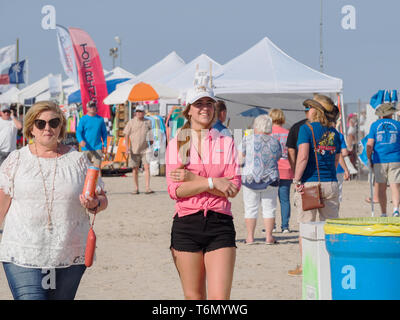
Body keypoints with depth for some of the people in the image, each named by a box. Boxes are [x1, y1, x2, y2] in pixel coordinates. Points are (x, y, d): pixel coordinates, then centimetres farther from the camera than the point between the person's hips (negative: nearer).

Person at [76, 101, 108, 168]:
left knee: (97, 166, -10)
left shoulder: (100, 119, 9)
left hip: (97, 147, 1)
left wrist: (105, 144, 9)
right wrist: (81, 140, -24)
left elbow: (104, 133, 16)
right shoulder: (83, 119, 2)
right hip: (86, 147, -1)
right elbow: (78, 132, -4)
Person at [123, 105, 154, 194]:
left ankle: (147, 188, -15)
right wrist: (127, 147, -9)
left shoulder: (147, 122, 7)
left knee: (147, 167, -12)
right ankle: (136, 188, 15)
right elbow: (126, 135, 1)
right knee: (135, 169, 5)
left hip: (145, 149, 0)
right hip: (134, 149, 0)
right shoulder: (131, 122, 1)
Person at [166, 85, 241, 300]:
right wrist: (212, 182, -13)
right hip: (186, 225, 0)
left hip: (220, 225, 0)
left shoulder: (226, 143, 8)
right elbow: (175, 190, -4)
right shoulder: (176, 145, 7)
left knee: (220, 298, -12)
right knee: (194, 297, 6)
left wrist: (191, 178, -7)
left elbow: (233, 187, -2)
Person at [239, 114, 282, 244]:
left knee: (250, 208, 5)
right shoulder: (275, 143, 3)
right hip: (270, 179, 1)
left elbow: (239, 160, 0)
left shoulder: (248, 140, -3)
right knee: (269, 208, 7)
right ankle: (269, 236, 4)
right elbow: (277, 159, 11)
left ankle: (250, 237, 4)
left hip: (249, 179, -1)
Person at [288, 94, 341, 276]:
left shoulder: (307, 129, -7)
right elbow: (336, 161, 15)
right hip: (331, 183, 5)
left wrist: (297, 180, -13)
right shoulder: (334, 133, 10)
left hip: (309, 183, -5)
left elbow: (302, 157, -18)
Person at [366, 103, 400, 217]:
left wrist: (369, 159, 6)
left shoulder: (375, 125, 4)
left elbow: (369, 144, -3)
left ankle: (383, 214, 10)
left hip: (379, 160, 0)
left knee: (381, 187, 9)